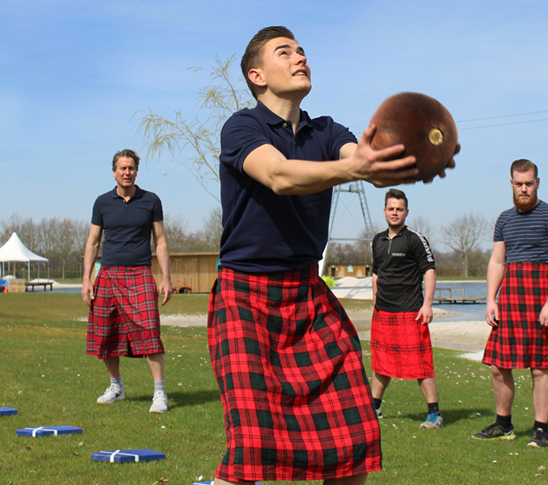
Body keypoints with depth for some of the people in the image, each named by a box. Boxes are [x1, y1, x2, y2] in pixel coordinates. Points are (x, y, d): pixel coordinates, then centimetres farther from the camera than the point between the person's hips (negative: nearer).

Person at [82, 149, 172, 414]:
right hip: (108, 275, 3)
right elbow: (92, 242, 12)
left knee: (148, 331, -15)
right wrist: (86, 279, 3)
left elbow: (160, 241, 8)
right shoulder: (102, 202, 9)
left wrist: (166, 278, 0)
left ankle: (159, 392, -11)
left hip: (139, 275, -2)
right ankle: (116, 386, 25)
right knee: (106, 335, 6)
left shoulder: (150, 201, 6)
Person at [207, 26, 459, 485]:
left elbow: (369, 161, -11)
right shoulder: (241, 127, -5)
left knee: (352, 436, -4)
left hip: (310, 295, 5)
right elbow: (279, 175, -26)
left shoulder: (325, 132, 11)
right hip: (245, 296, -5)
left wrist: (408, 161, -36)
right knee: (254, 442, -17)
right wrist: (353, 168, -44)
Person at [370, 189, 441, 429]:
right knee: (380, 363, 14)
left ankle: (434, 413, -3)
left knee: (420, 364, -7)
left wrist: (427, 304, -17)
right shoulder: (378, 240, 14)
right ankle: (373, 407, 27)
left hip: (410, 313, -6)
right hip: (382, 313, 6)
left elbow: (429, 271, -8)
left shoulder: (415, 239, -5)